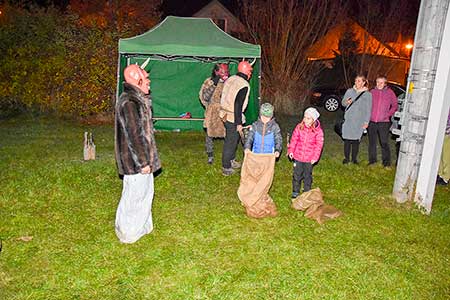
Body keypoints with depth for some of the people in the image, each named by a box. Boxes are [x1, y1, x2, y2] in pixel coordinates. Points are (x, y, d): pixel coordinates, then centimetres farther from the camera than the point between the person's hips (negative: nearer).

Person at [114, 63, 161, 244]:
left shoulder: (138, 100, 12)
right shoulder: (129, 103, -22)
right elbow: (134, 135, -24)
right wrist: (143, 162, -19)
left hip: (142, 158, 11)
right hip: (135, 161, -10)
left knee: (145, 191, 21)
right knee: (135, 195, 3)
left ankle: (143, 227, 38)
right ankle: (127, 233, 20)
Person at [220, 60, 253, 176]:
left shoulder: (230, 79, 6)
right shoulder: (244, 85, -19)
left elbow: (223, 97, 13)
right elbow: (238, 105, -24)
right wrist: (239, 123, -20)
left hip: (225, 114, 8)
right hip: (233, 118, -8)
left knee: (231, 139, 24)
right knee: (231, 142, 3)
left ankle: (231, 161, 40)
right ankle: (226, 168, 13)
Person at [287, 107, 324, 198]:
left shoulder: (318, 131, -12)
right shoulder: (299, 127, -7)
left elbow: (319, 145, -8)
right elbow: (294, 139, 0)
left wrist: (315, 157, -11)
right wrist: (291, 150, -3)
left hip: (309, 158, -1)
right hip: (298, 156, 1)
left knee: (307, 176, 15)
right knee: (297, 175, 13)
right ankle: (295, 192, 28)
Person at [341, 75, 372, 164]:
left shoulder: (368, 94, 4)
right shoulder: (349, 91, 8)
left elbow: (368, 109, 3)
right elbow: (343, 102, 11)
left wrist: (366, 122, -3)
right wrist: (346, 102, -13)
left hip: (359, 121, -1)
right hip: (348, 120, 1)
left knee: (356, 140, 0)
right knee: (347, 140, 1)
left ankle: (354, 158, 14)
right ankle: (346, 158, 14)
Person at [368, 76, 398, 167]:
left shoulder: (389, 92, 0)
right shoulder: (372, 92, 5)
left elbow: (395, 105, 4)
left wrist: (388, 114, -6)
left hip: (383, 122, -3)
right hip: (371, 121, 3)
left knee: (384, 143, -2)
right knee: (372, 142, 11)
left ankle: (386, 162, 7)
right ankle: (372, 160, 23)